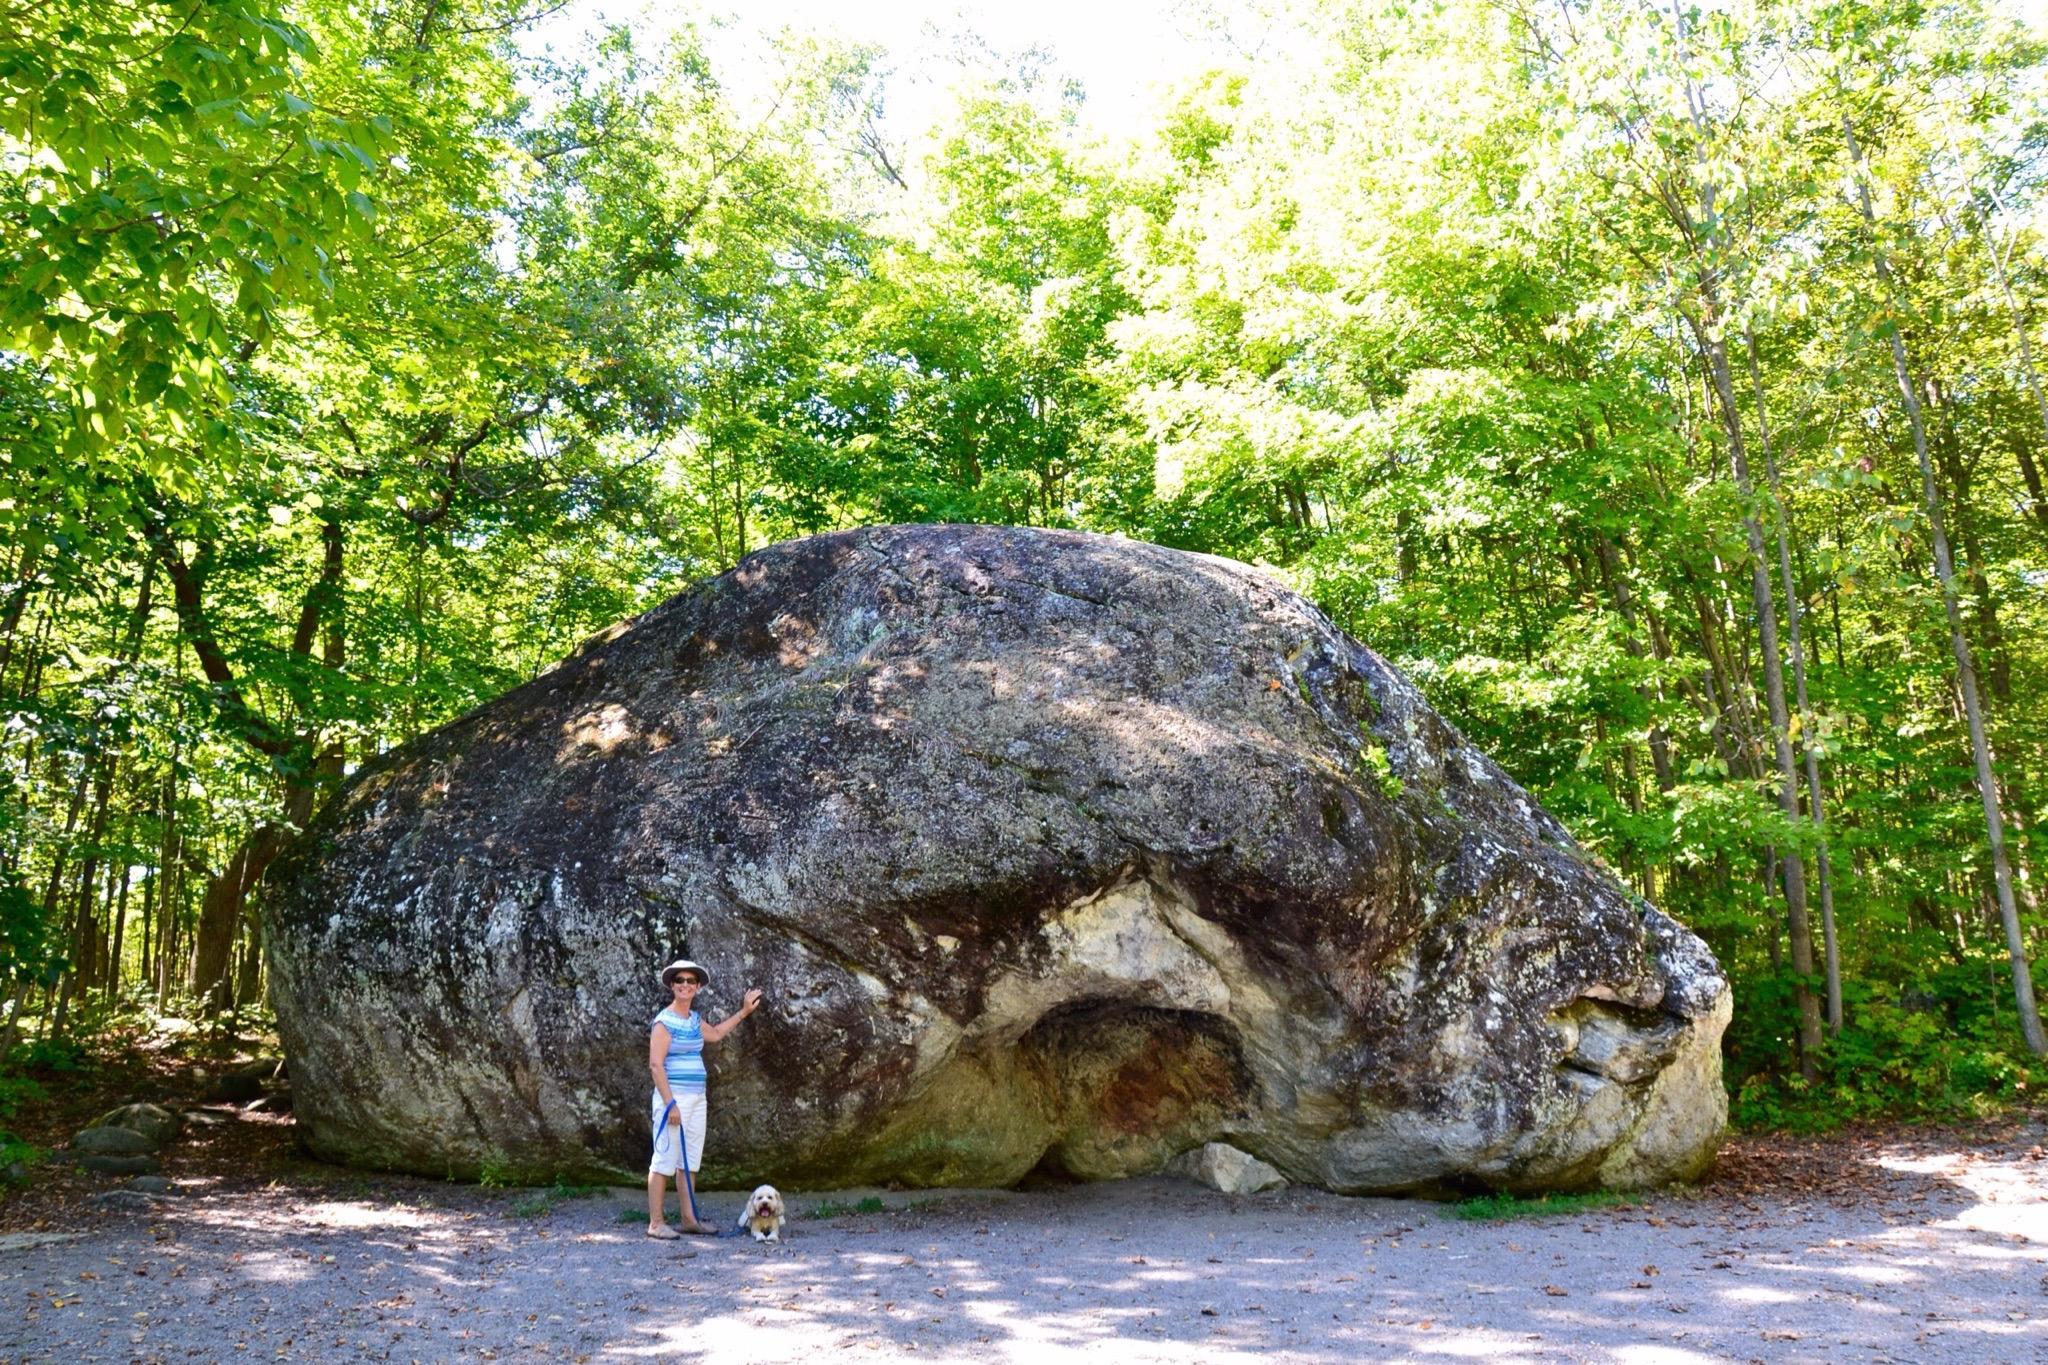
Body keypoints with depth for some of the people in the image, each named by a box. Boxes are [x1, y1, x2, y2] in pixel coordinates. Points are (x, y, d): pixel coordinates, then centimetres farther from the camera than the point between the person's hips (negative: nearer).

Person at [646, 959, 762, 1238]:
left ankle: (689, 1218, 18)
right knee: (665, 1159, -6)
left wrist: (744, 1011, 35)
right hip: (674, 1097, -8)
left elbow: (716, 1033, 34)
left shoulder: (693, 1020, 13)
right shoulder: (665, 1021, -10)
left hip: (697, 1099, 8)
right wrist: (670, 1103, -20)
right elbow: (656, 1064, -15)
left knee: (690, 1161, 11)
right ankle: (655, 1223, -1)